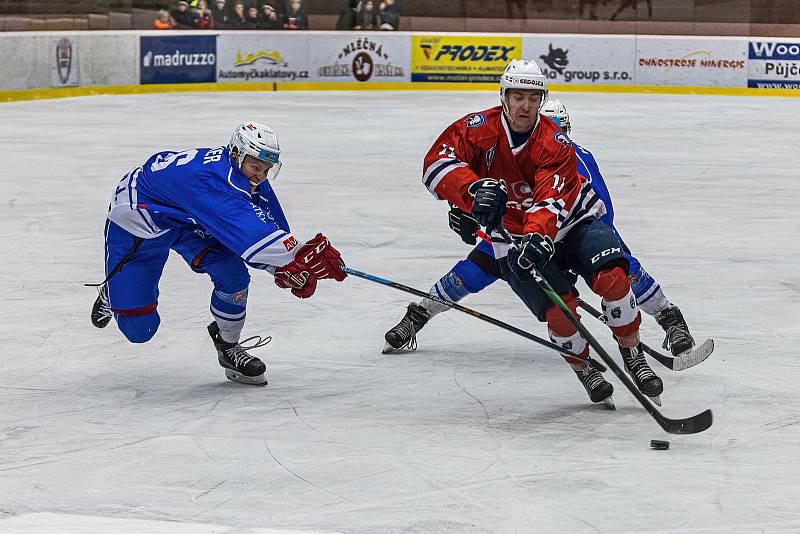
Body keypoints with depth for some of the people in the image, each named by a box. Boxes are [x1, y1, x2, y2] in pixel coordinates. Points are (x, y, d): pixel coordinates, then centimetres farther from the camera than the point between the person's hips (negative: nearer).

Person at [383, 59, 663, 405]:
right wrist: (475, 188, -44)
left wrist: (539, 237, -51)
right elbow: (437, 163, -26)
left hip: (572, 222, 0)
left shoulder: (556, 145, -18)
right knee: (560, 306, -23)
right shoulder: (479, 130, -13)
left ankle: (632, 354, -4)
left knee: (611, 276, -26)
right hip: (513, 238, 0)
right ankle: (584, 369, 6)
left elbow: (552, 200, -30)